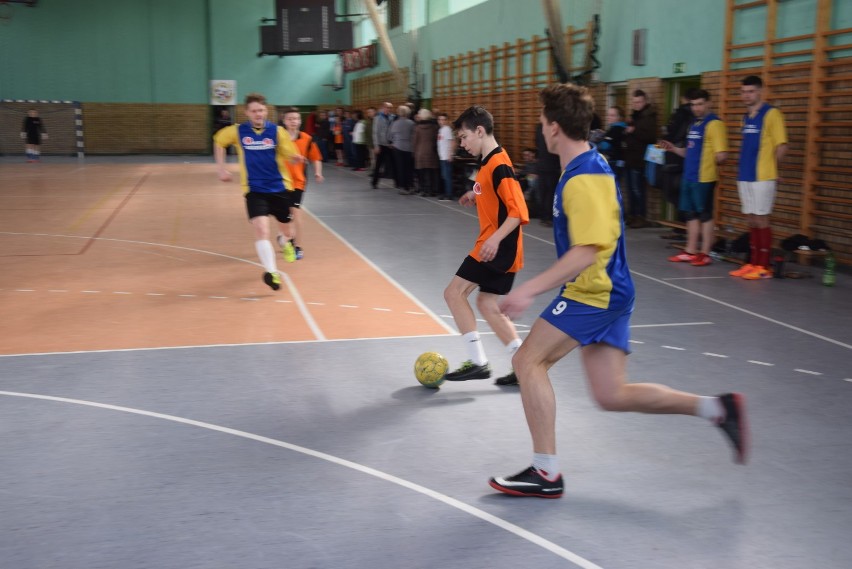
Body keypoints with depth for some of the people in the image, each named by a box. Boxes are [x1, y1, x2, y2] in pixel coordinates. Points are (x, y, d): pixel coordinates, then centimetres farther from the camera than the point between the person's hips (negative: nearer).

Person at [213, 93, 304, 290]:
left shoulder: (277, 131, -5)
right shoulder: (237, 131, -3)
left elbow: (290, 154, -4)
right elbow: (218, 141, 14)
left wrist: (297, 157, -28)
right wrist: (222, 168, 7)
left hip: (279, 187, 2)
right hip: (254, 189, -1)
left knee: (285, 224, 19)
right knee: (261, 229, -20)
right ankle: (271, 272, -22)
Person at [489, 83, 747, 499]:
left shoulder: (583, 179, -20)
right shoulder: (589, 166, 11)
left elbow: (586, 251, -28)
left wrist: (530, 289, -30)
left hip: (594, 293, -10)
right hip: (605, 292, 10)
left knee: (528, 360, -6)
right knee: (612, 396, 10)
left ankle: (546, 473, 0)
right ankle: (717, 407, 14)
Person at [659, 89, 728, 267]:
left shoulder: (714, 124, -12)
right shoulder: (694, 124, 15)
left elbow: (721, 155, -18)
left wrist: (710, 165, -1)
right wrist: (673, 149, 11)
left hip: (703, 178, -8)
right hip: (689, 176, 8)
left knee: (705, 215, 0)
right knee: (690, 214, 12)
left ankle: (705, 254, 7)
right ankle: (690, 251, 20)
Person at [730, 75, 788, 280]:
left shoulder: (771, 114, -7)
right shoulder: (746, 117, 15)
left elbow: (781, 146, -8)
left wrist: (769, 166, 1)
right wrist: (743, 167, 9)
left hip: (762, 177, -7)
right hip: (745, 176, 7)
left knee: (761, 220, -3)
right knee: (752, 221, 10)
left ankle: (764, 266, 3)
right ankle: (753, 263, 16)